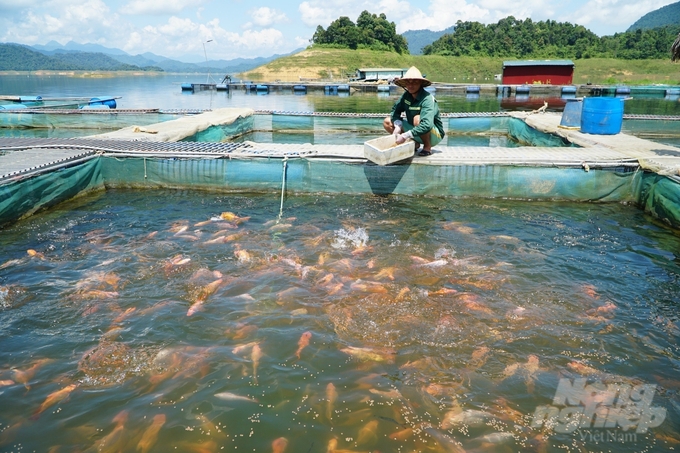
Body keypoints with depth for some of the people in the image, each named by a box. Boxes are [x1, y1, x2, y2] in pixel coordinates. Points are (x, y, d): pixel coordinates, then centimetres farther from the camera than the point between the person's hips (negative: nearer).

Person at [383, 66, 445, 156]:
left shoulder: (427, 99, -26)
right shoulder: (406, 95, -7)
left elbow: (427, 125, -39)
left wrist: (405, 136, -40)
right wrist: (398, 126, -21)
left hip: (435, 136, -7)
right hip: (416, 133, 7)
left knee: (418, 119, -36)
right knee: (387, 122, -2)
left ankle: (427, 147, -13)